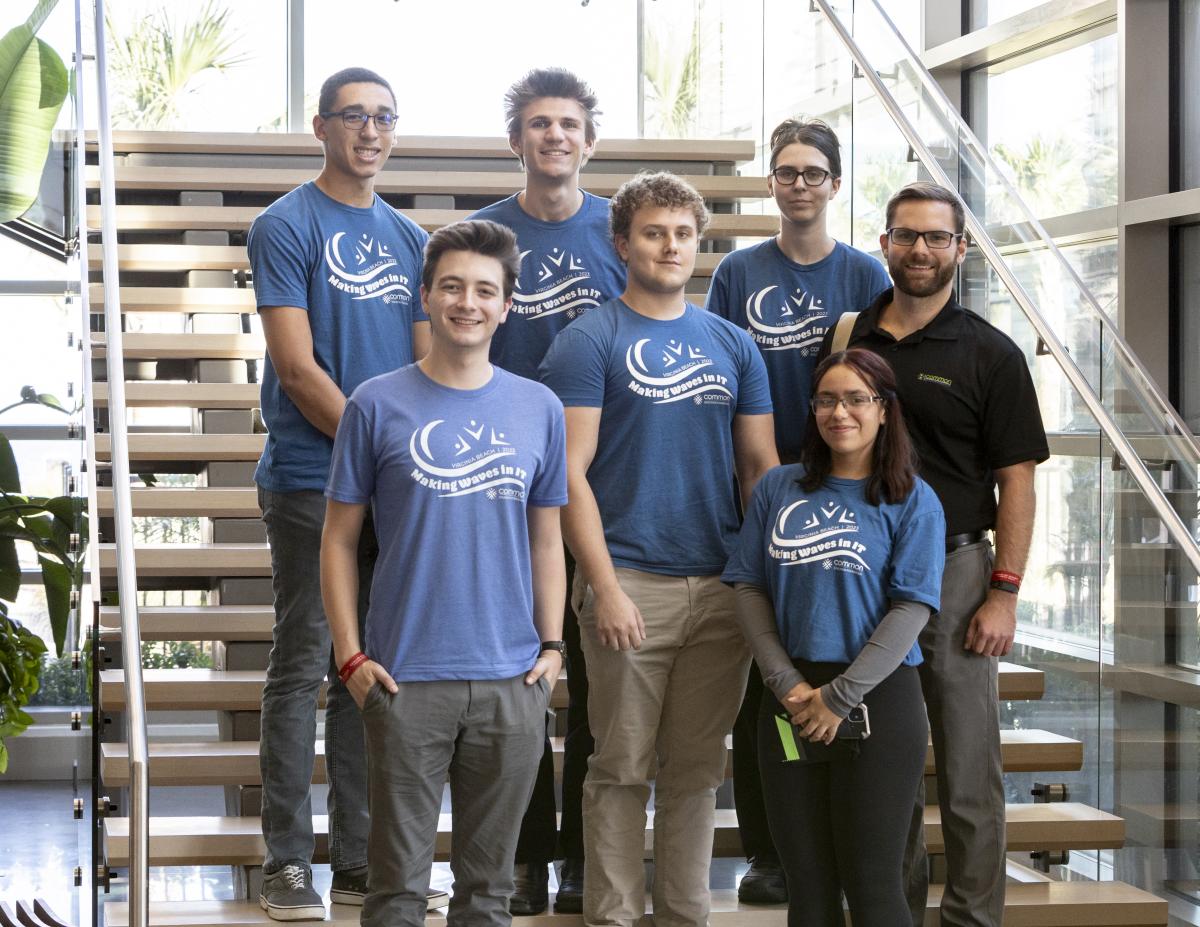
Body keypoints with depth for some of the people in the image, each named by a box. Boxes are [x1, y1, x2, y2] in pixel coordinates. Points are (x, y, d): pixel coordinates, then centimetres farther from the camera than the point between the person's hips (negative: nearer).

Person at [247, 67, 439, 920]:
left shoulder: (409, 238, 14)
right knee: (303, 666, -2)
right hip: (312, 480, -5)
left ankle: (362, 858, 15)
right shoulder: (286, 227, -3)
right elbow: (298, 370, -10)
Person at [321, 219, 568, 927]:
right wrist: (350, 656, -5)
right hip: (406, 681, -2)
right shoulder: (379, 405, -1)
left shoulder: (540, 409, 7)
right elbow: (340, 538, 2)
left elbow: (546, 538, 13)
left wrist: (552, 646, 4)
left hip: (513, 682, 2)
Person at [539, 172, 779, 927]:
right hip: (631, 583, -4)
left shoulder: (734, 345, 12)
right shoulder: (591, 342, -2)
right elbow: (571, 473, -8)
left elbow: (761, 467, 14)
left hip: (723, 585, 4)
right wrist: (604, 587, -15)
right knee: (623, 766, 1)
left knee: (698, 768, 10)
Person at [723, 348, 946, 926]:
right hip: (790, 705, 3)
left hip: (877, 704, -3)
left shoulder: (913, 502, 1)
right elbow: (749, 588, 6)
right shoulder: (779, 488, 10)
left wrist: (839, 698, -13)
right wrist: (788, 684, -7)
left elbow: (912, 610, -7)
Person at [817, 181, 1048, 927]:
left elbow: (1016, 483, -4)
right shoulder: (847, 340, 8)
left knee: (967, 768, -1)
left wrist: (1004, 594, -12)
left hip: (953, 571, -4)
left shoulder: (990, 354, -2)